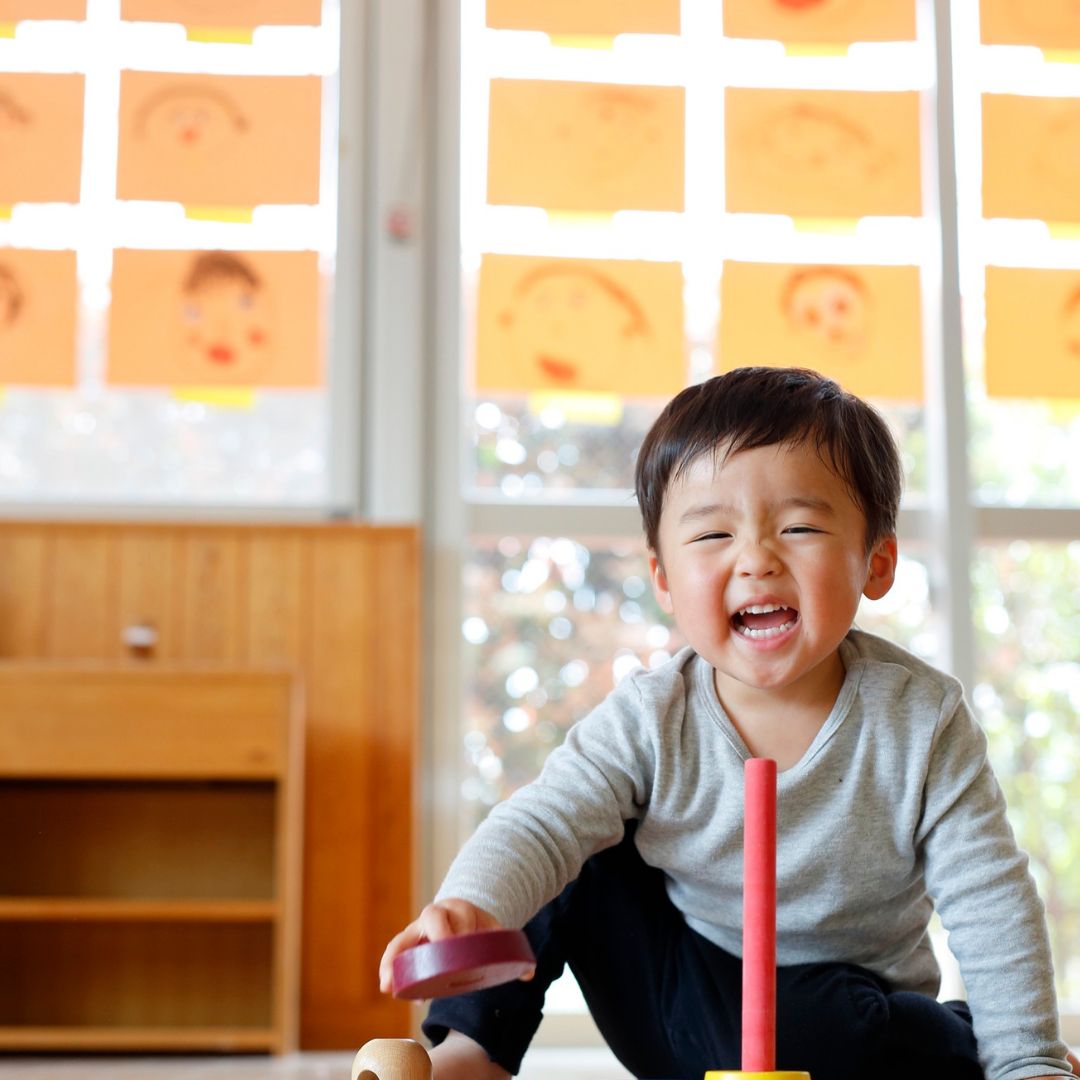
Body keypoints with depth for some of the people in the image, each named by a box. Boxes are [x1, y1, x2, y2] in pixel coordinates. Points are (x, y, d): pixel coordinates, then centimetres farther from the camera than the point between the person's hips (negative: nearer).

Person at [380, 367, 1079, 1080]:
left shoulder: (921, 720, -17)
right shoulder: (649, 721, -15)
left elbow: (990, 902, -11)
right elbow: (539, 825, -23)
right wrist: (471, 907, -45)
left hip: (842, 1013, -2)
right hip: (676, 998, 3)